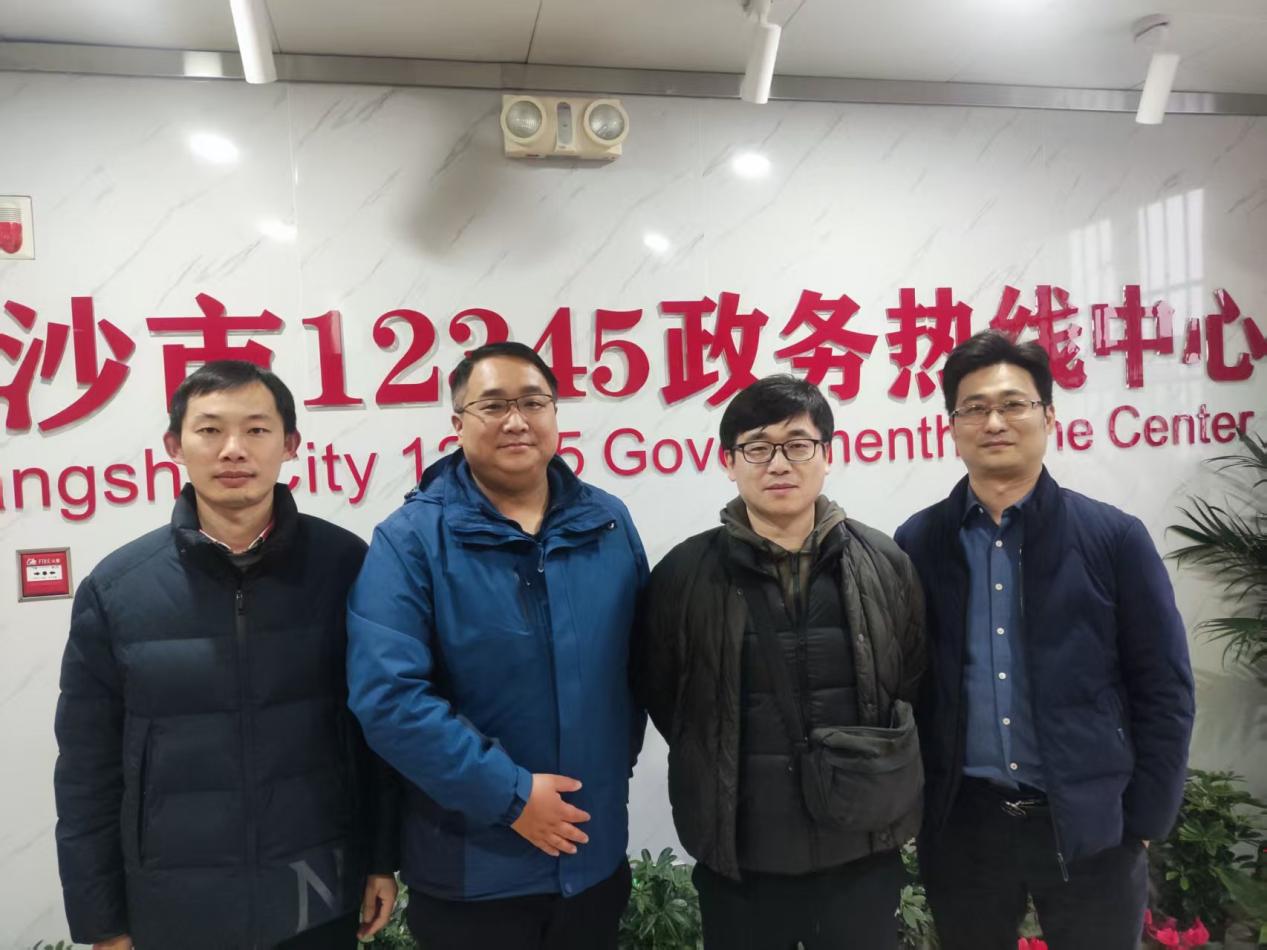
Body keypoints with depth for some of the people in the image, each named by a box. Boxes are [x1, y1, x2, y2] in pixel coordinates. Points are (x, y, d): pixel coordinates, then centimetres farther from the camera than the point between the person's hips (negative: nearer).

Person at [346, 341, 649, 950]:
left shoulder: (609, 523, 0)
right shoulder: (411, 539, -12)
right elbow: (387, 695, -20)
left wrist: (615, 761, 2)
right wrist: (508, 794, -20)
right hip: (469, 870, -3)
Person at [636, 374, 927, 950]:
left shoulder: (883, 563, -2)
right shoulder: (684, 574, -7)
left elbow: (913, 681, 11)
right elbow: (660, 695, 5)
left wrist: (866, 761, 8)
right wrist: (721, 768, 6)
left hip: (863, 851, 2)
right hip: (739, 858, -1)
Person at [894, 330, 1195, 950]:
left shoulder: (1114, 536, -4)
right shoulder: (916, 544, -1)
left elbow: (1164, 689, -1)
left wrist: (1143, 820, -3)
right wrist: (912, 806, 2)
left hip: (1090, 825, -1)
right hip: (961, 823, 1)